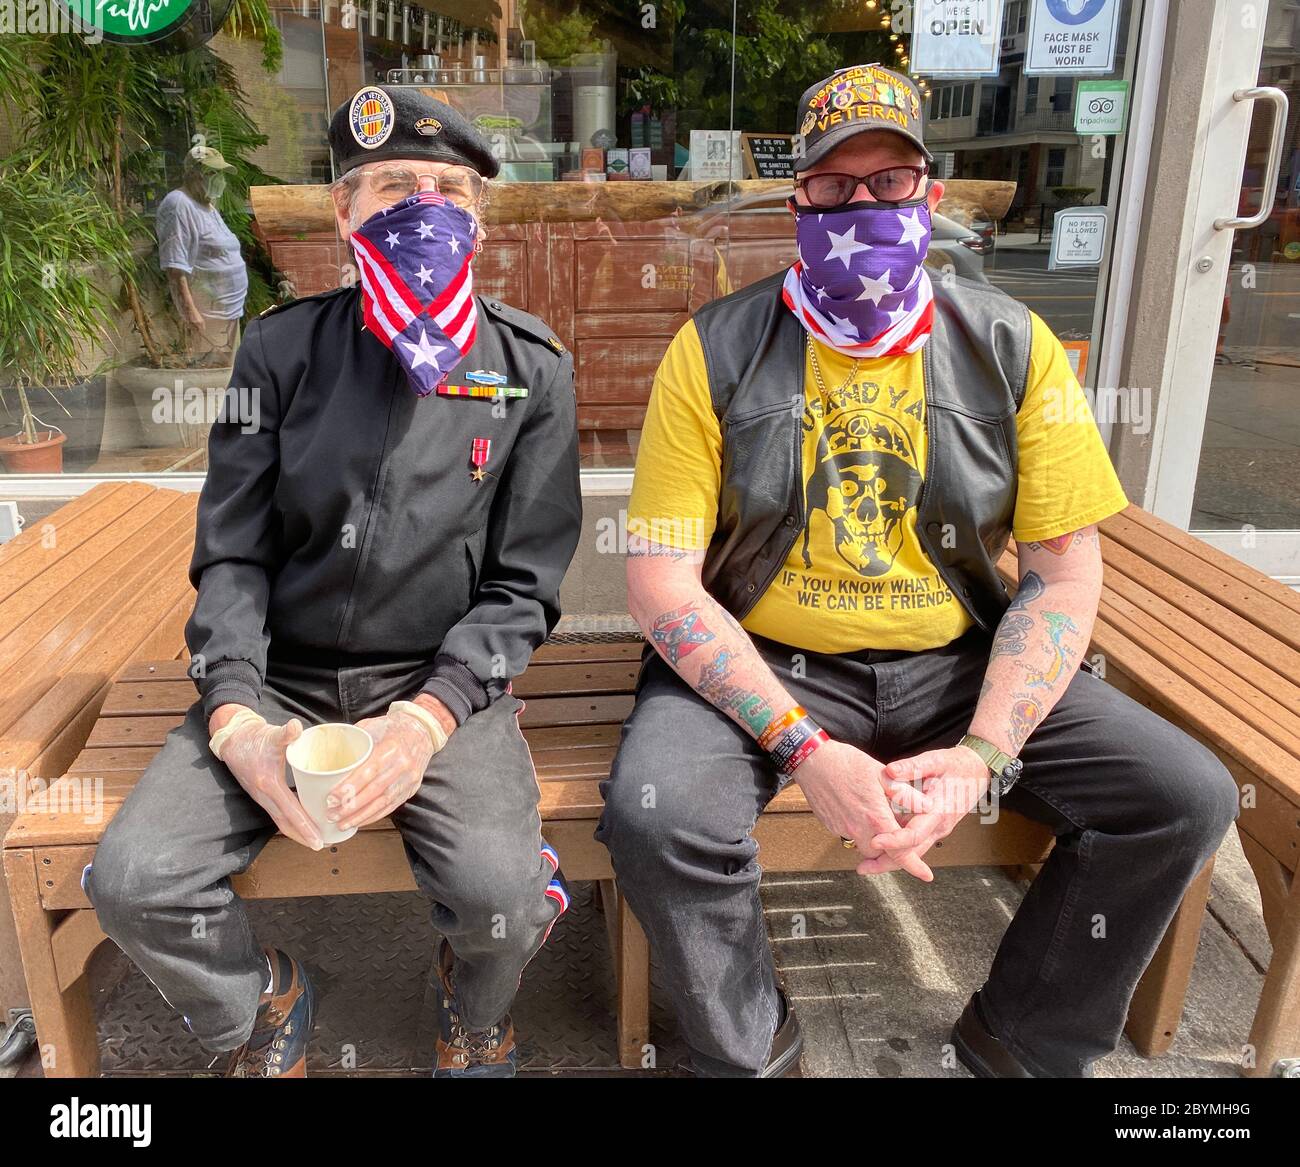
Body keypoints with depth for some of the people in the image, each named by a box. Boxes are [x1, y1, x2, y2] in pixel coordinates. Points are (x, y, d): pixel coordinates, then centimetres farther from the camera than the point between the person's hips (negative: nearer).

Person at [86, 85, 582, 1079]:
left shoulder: (529, 370, 0)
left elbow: (522, 586, -2)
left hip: (445, 686, -2)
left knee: (499, 889, -25)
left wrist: (426, 718, -17)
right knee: (134, 882, -16)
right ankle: (263, 1013, 19)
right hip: (281, 679, 2)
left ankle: (476, 1020, 15)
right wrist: (236, 718, -13)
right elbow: (231, 555, 3)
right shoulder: (283, 350, 4)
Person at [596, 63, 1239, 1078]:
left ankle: (1021, 1041, 15)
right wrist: (806, 750, -22)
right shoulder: (719, 351, -6)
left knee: (1188, 795, -12)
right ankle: (753, 1053, 4)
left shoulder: (1012, 347, 1)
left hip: (958, 663, 3)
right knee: (656, 815, -29)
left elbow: (1066, 574, -1)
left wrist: (985, 752, -16)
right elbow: (663, 582, -11)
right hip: (767, 667, -2)